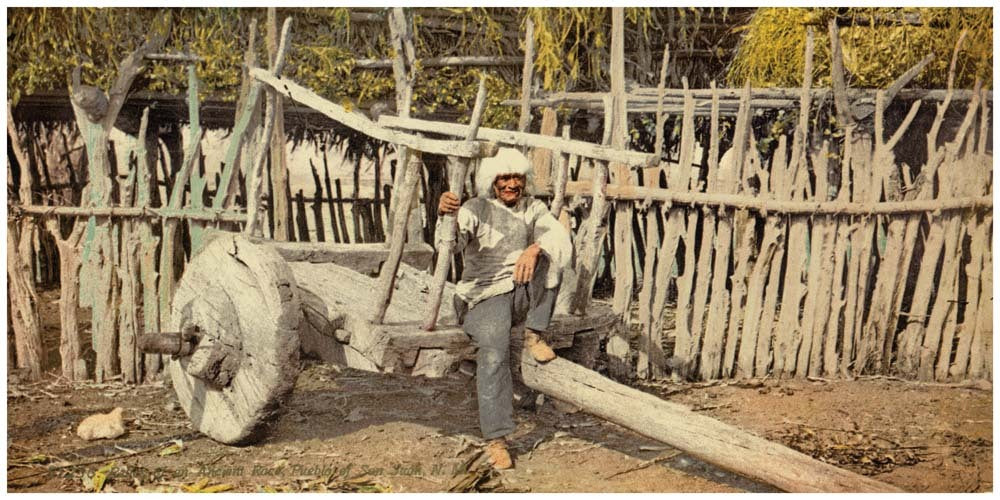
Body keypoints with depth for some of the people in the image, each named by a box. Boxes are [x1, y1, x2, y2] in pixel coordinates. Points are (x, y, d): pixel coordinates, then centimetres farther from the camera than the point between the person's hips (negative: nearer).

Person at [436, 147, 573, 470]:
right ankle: (495, 439, -26)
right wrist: (445, 215, -45)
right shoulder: (476, 209, -2)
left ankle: (533, 335, -16)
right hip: (486, 294, -3)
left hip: (525, 294, 3)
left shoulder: (533, 208, 7)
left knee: (551, 255, -24)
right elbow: (451, 243, -22)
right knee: (494, 352, -29)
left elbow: (560, 236, -12)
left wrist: (535, 249, -35)